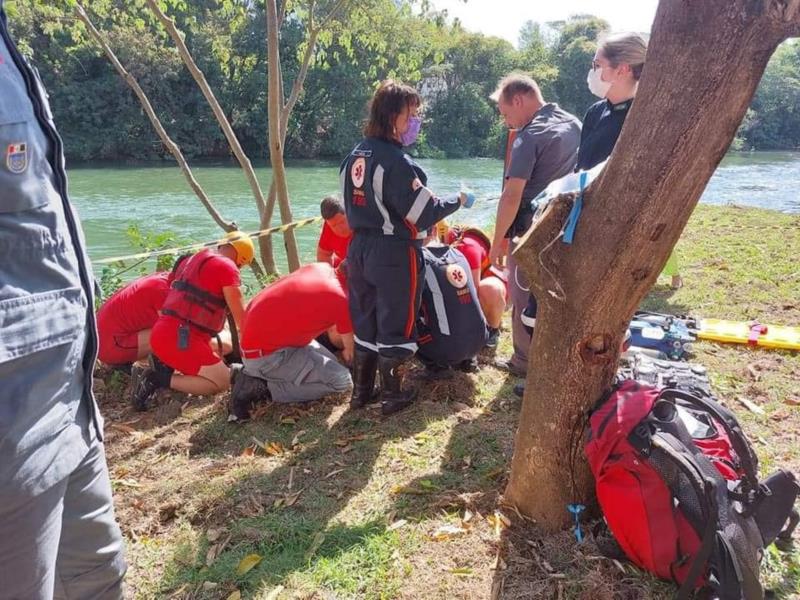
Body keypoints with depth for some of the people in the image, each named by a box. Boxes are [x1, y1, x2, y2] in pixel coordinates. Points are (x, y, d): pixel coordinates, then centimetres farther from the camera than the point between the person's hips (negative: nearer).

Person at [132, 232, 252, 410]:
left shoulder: (192, 260, 19)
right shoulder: (226, 267, -7)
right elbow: (241, 316, -7)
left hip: (162, 333, 9)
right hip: (180, 340, -9)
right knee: (222, 381, 0)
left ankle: (165, 365, 8)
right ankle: (159, 379, -9)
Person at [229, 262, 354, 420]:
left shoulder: (321, 268, 2)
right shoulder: (341, 300, -19)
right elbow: (350, 352, 0)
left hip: (259, 334, 9)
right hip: (264, 353, -9)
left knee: (330, 363, 17)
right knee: (341, 380, -11)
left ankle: (256, 373, 10)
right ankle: (260, 387, -8)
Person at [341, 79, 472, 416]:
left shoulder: (354, 156, 7)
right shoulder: (395, 160, -18)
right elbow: (424, 212, -18)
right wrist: (457, 201, -2)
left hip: (359, 249, 8)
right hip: (394, 253, -7)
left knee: (365, 321, 17)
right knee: (395, 324, 6)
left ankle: (361, 391, 28)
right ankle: (392, 396, 18)